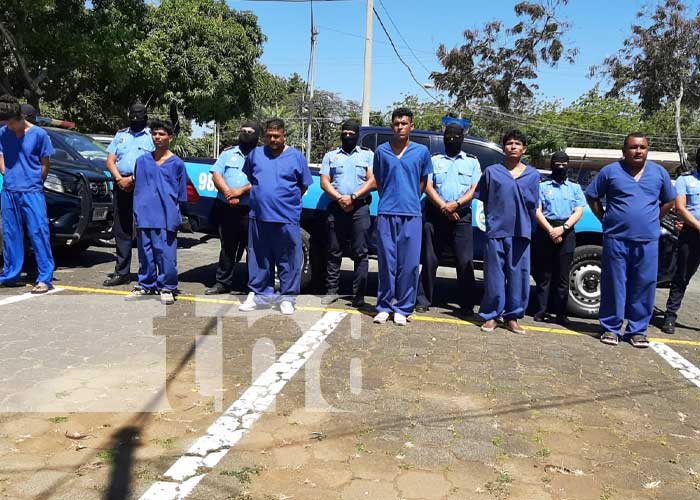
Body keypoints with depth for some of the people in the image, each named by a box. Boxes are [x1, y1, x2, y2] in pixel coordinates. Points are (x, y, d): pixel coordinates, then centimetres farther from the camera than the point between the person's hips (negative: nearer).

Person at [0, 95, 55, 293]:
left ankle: (45, 278, -7)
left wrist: (34, 183, 3)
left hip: (32, 193, -5)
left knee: (39, 233, -9)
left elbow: (45, 163, 1)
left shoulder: (38, 134, -3)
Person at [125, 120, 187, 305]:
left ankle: (167, 287, 7)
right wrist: (137, 212, 10)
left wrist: (175, 216, 3)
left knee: (166, 253, -4)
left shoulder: (177, 164, 3)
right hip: (144, 215, 3)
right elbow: (137, 188, 16)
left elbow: (181, 194, 7)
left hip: (166, 217, -3)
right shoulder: (142, 161, 11)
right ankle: (146, 285, 22)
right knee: (145, 253, 10)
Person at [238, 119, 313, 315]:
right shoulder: (255, 154, 11)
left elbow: (304, 185, 10)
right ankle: (258, 293, 22)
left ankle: (287, 297, 13)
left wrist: (288, 200, 6)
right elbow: (249, 179, 23)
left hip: (287, 219, -2)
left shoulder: (296, 156, 5)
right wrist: (260, 195, 14)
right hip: (259, 217, 3)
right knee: (259, 259, 10)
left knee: (288, 261, 2)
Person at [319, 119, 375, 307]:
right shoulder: (330, 156, 16)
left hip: (360, 208, -2)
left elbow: (372, 181, 1)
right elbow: (324, 182, 7)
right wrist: (339, 198, -9)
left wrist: (353, 197, -11)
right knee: (334, 252, 5)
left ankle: (358, 295, -1)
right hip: (336, 207, 2)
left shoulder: (368, 155, 12)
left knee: (360, 253, -4)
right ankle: (331, 291, 12)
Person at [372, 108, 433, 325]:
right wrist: (388, 201, 13)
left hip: (411, 214, 0)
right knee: (387, 263, 2)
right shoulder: (381, 151, 8)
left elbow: (423, 182, 15)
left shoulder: (422, 151, 6)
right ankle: (384, 306, 13)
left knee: (409, 264, -1)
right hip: (386, 213, 0)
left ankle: (403, 308, 10)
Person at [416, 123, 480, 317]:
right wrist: (443, 207, -12)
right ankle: (423, 301, 10)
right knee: (429, 260, 2)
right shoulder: (434, 160, 13)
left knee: (465, 262, -4)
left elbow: (474, 189, 4)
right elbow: (428, 187, 2)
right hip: (435, 215, 0)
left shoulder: (472, 162, 15)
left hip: (462, 217, 0)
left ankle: (467, 305, 1)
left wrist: (456, 204, -14)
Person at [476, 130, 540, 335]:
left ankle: (513, 316, 15)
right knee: (494, 275, 1)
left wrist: (526, 226, 9)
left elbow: (533, 204, 13)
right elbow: (483, 199, 10)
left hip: (521, 232, 2)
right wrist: (494, 219, 5)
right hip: (496, 231, -1)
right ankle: (491, 315, 11)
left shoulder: (533, 175, 11)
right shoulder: (491, 171, 7)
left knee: (519, 276, 3)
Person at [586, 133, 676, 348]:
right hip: (616, 239, -2)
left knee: (644, 286, 4)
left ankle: (637, 330, 16)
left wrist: (652, 219, 11)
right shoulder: (610, 171, 2)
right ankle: (611, 328, 13)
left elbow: (668, 201, 21)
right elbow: (592, 196, 10)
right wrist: (604, 218, 3)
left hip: (648, 240, 2)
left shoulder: (659, 172, 9)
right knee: (614, 285, 2)